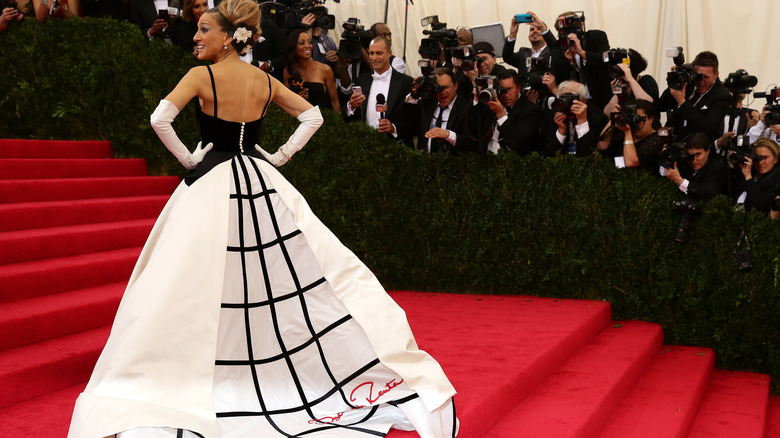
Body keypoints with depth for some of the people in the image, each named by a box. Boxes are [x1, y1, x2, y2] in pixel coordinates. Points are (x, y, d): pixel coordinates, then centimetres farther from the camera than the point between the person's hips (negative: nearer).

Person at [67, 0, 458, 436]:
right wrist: (282, 155, 10)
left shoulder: (202, 76, -8)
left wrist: (188, 159, -6)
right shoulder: (266, 81, 6)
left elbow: (161, 119, -20)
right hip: (262, 183, 4)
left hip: (212, 184, -4)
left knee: (197, 287, 1)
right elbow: (313, 115, 12)